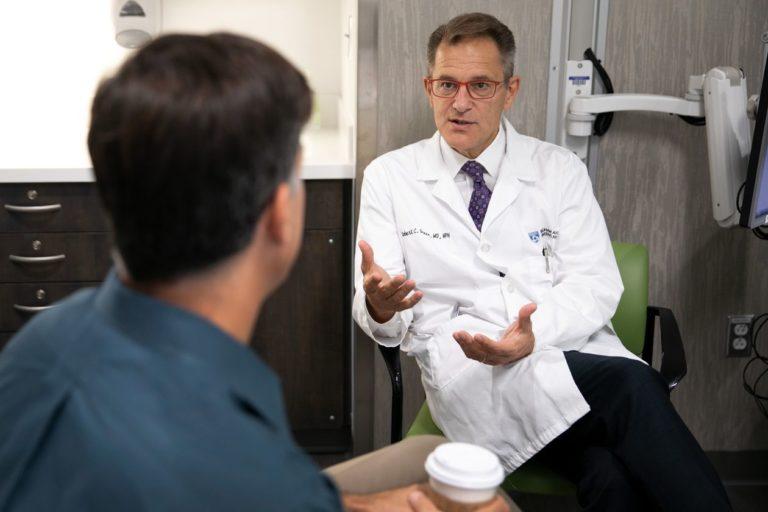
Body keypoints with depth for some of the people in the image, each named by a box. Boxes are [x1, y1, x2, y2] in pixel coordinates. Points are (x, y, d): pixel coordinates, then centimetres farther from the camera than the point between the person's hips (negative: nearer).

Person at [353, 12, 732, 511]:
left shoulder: (560, 169, 10)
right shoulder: (389, 178, 8)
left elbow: (596, 283, 0)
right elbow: (377, 313, 3)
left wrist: (535, 335, -21)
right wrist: (379, 305, -23)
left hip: (573, 349, 2)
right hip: (471, 369, -1)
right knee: (631, 387, -30)